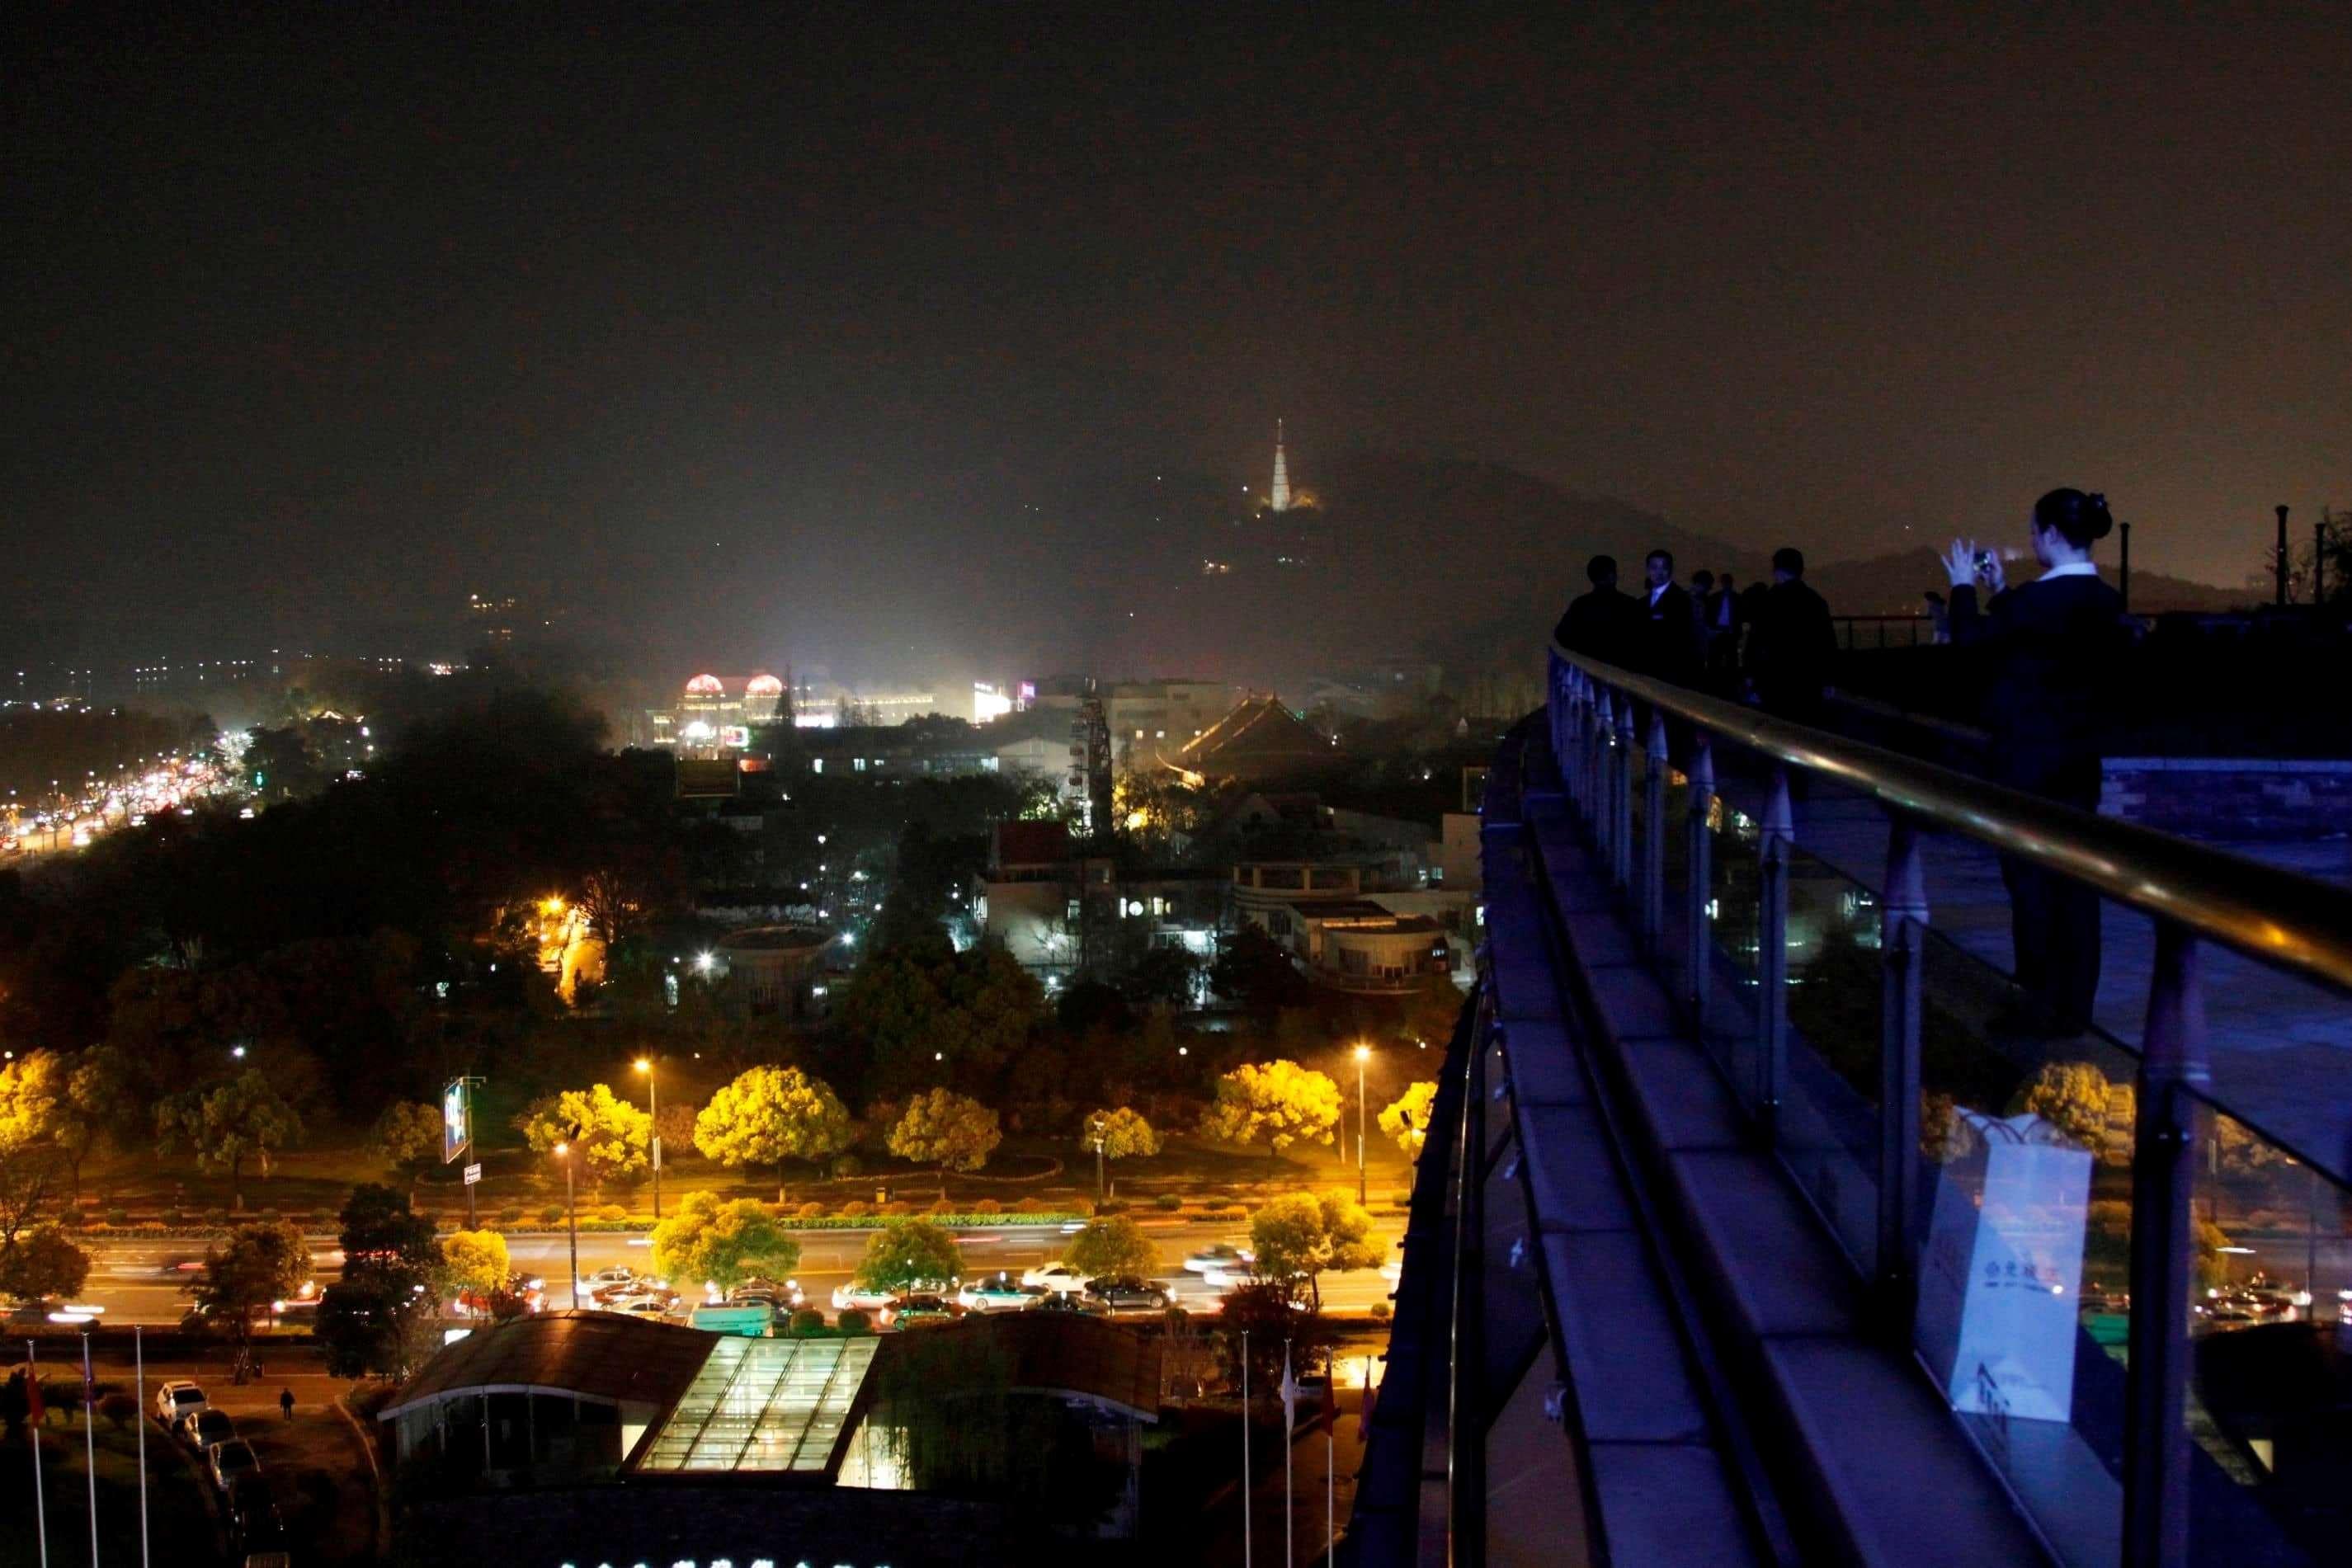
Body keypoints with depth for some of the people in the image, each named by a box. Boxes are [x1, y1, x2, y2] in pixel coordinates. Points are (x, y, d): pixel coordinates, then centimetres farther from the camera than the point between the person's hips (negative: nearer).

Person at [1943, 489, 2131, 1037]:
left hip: (2029, 757, -7)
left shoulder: (2035, 598, -19)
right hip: (2080, 758, 7)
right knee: (2075, 878, 10)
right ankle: (2074, 1004, 16)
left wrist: (1964, 585, 10)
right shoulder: (2107, 602, 5)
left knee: (2030, 877, 0)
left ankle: (2044, 1006, 2)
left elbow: (1973, 638, -5)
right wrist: (2002, 590, 19)